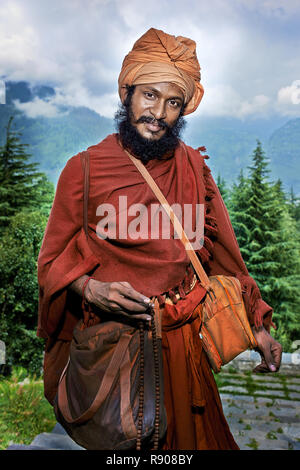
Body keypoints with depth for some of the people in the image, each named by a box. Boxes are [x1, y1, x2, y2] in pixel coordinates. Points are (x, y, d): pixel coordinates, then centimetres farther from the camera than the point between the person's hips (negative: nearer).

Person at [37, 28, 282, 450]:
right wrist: (91, 290, -22)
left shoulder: (194, 168, 1)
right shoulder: (84, 169, -6)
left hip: (183, 337, 3)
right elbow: (54, 260, -3)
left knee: (187, 434, 21)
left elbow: (222, 250, 3)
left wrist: (257, 325, 1)